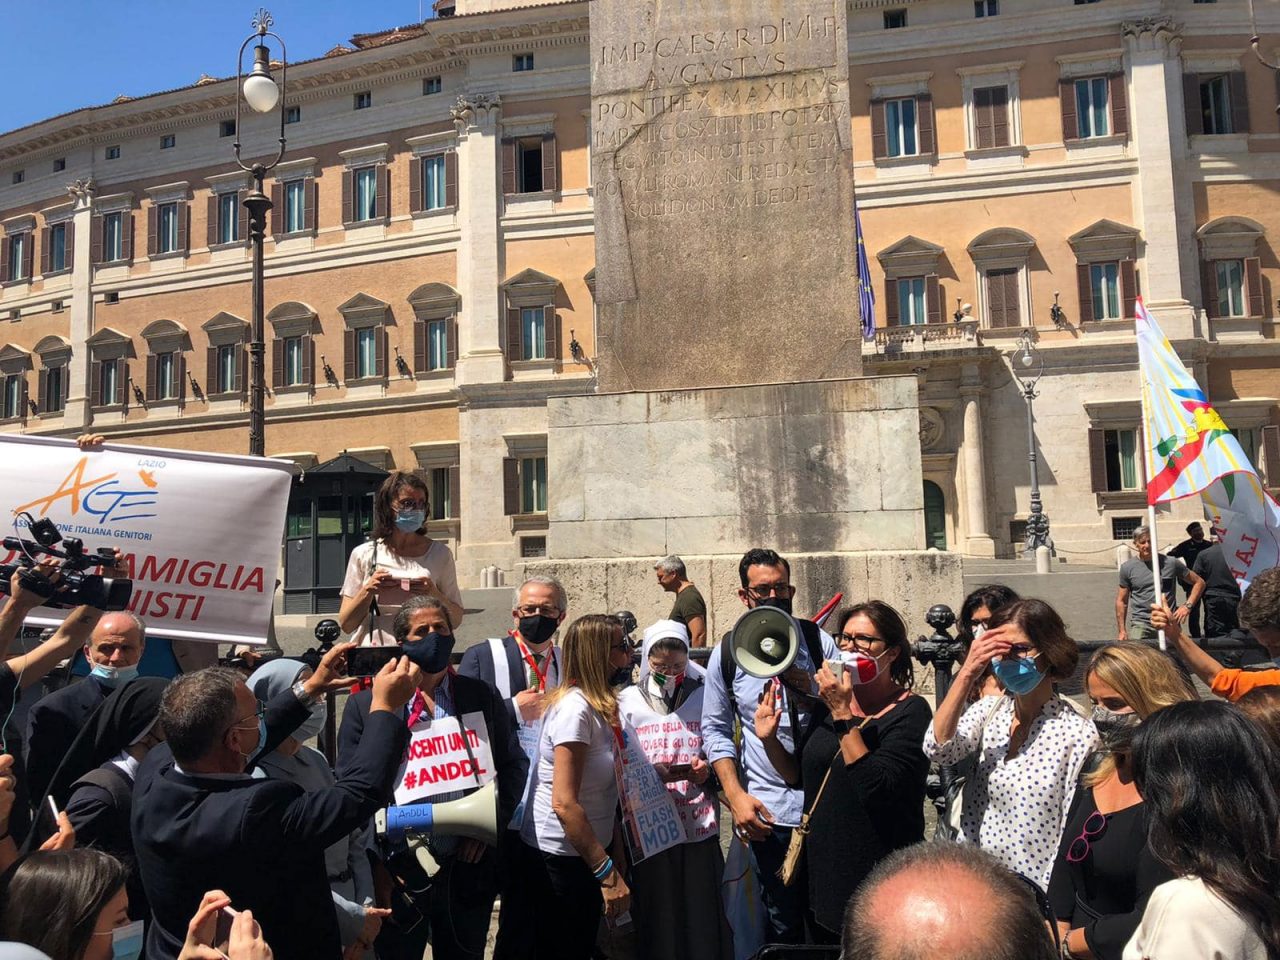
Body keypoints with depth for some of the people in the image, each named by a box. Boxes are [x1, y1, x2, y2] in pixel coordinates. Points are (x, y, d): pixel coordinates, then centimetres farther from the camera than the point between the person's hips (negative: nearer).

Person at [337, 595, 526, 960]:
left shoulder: (481, 696, 4)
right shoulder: (366, 703, -3)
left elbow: (514, 762, 8)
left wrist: (492, 821, -5)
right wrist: (379, 865, -10)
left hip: (470, 866, 2)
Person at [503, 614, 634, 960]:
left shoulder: (600, 707, 6)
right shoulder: (575, 708, -23)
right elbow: (564, 803, -26)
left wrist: (616, 853, 7)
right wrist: (607, 873, -23)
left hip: (584, 854, 9)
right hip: (559, 859, -9)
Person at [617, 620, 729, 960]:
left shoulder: (705, 698, 5)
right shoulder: (627, 702, 4)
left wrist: (709, 771, -10)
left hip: (701, 830, 1)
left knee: (704, 920, 4)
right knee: (656, 922, 7)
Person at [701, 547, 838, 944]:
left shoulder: (818, 640, -1)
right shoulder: (726, 653, -1)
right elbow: (715, 730, 4)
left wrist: (813, 692, -20)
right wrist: (736, 796, -5)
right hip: (769, 810, 0)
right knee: (784, 922, 12)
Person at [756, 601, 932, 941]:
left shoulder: (910, 711, -14)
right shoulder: (831, 703, 5)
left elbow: (876, 788, -27)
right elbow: (801, 775, 12)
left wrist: (843, 715, -26)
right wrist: (769, 739, -4)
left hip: (875, 882, -6)